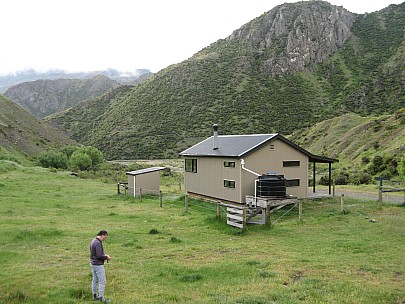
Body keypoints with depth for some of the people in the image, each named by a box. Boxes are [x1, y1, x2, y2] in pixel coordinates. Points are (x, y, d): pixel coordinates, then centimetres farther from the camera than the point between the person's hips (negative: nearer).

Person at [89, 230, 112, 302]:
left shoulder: (93, 241, 8)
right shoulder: (98, 243, -23)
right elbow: (99, 255, -26)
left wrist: (104, 255, 9)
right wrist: (106, 257, -10)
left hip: (93, 263, 10)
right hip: (98, 265, -10)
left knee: (95, 280, 17)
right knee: (102, 281, -2)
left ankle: (95, 296, 26)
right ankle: (101, 298, 3)